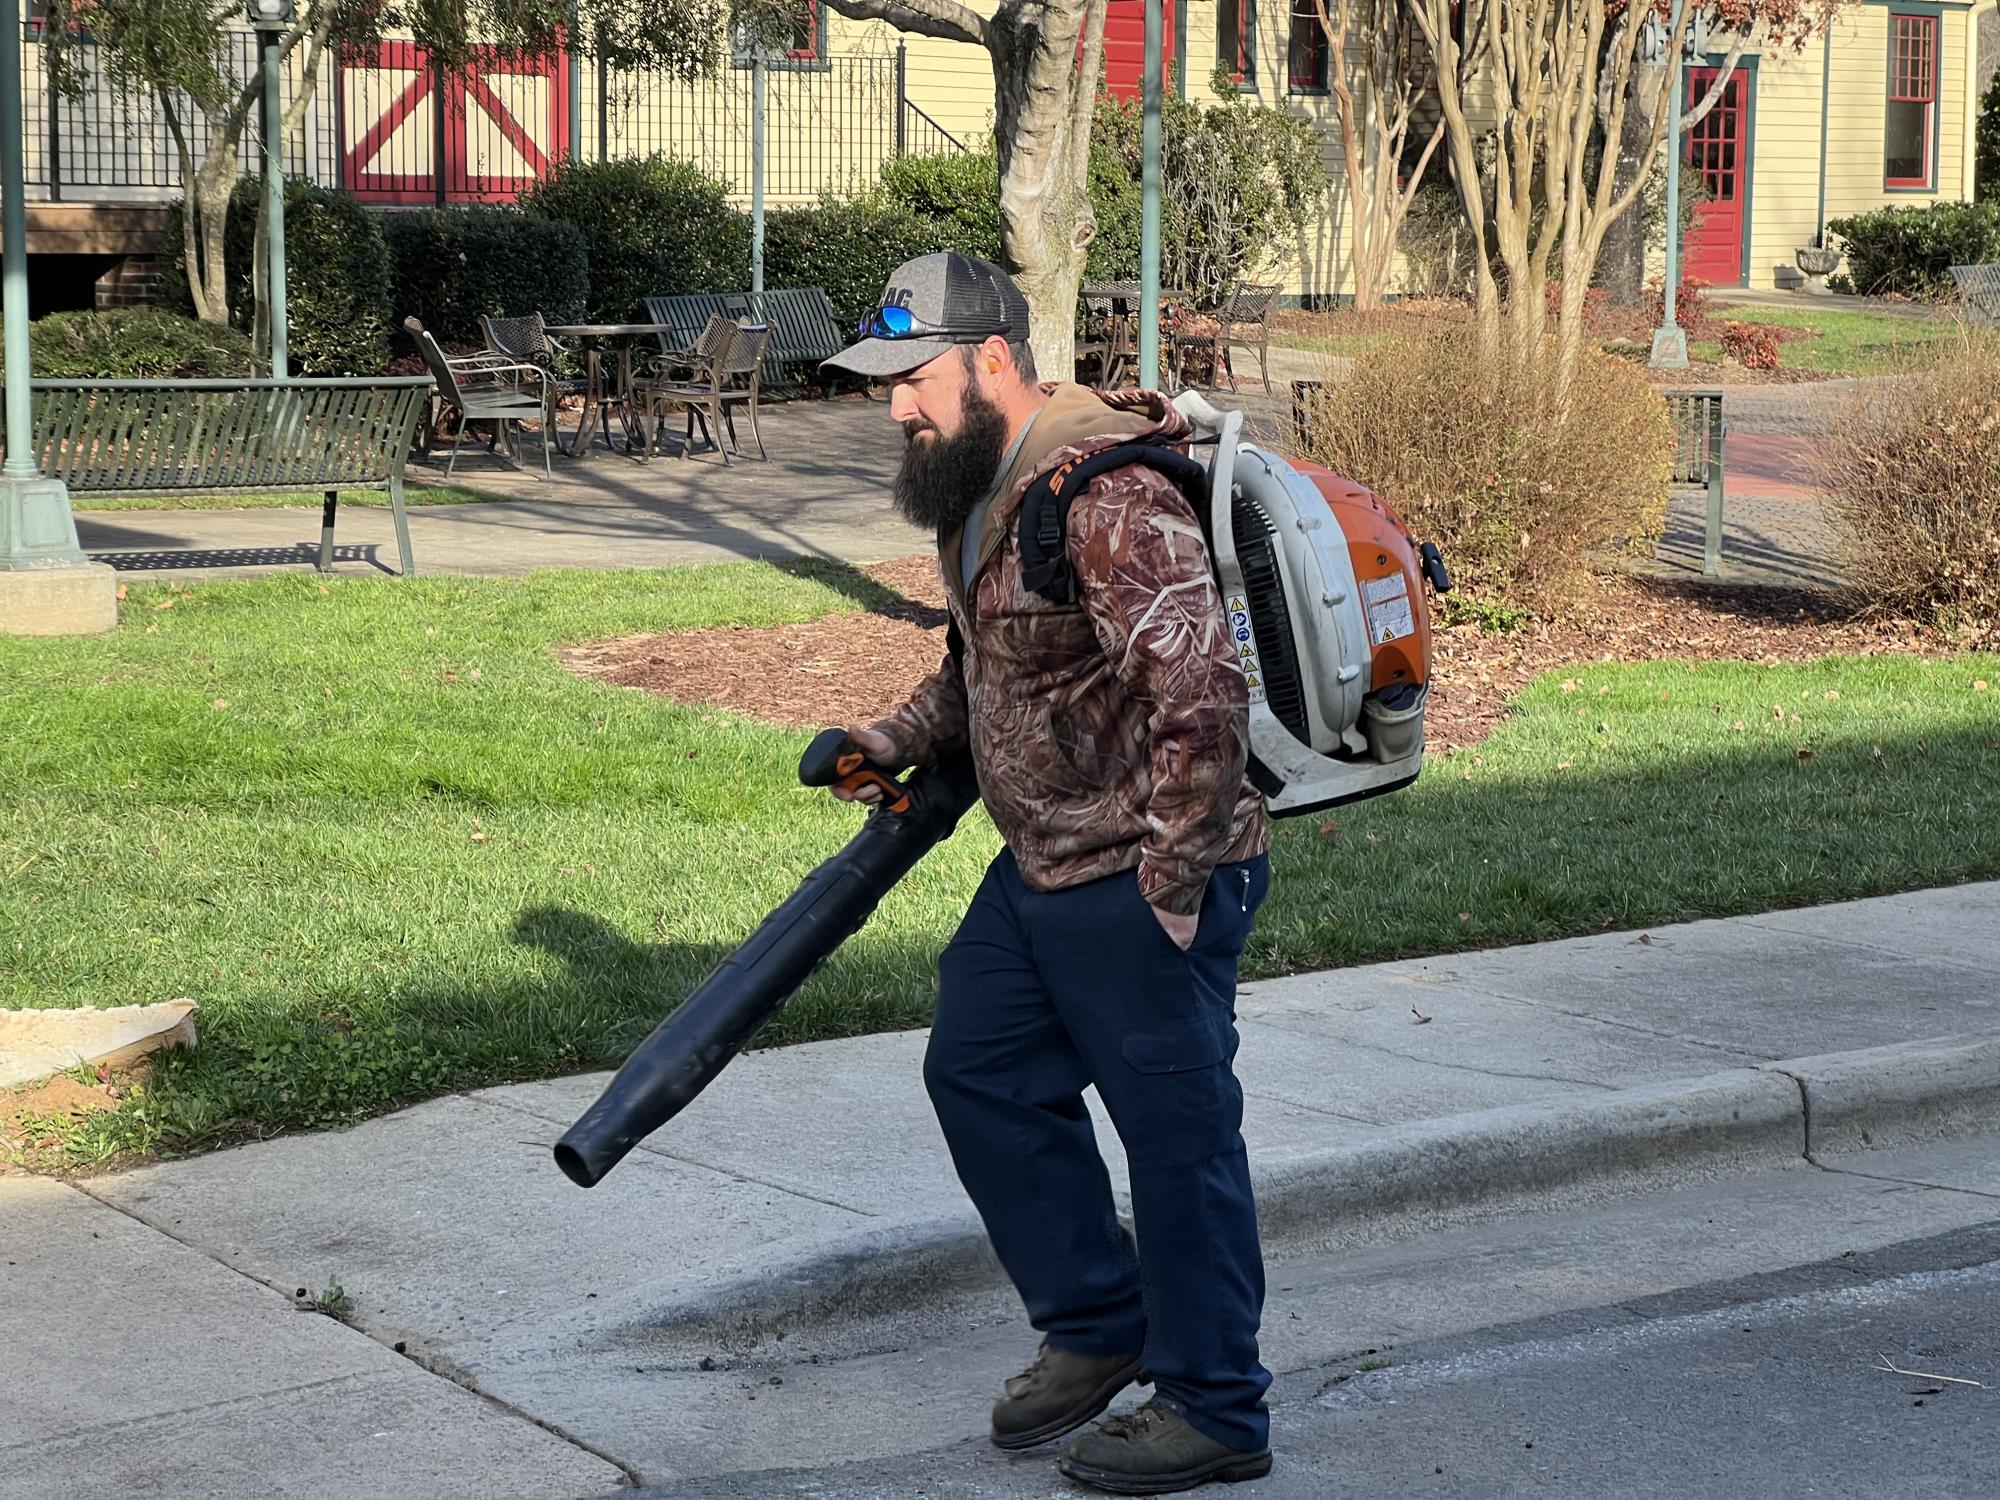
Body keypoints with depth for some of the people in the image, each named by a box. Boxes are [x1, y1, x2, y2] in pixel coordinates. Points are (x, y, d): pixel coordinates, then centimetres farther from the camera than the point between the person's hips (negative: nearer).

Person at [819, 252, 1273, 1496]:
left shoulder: (1108, 499, -24)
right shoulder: (979, 486, 9)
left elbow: (1202, 694, -28)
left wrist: (1170, 885, -23)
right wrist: (902, 740, 7)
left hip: (1144, 886, -10)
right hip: (1041, 871, 10)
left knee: (1178, 1132, 0)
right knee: (981, 1073, 17)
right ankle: (1097, 1327, 32)